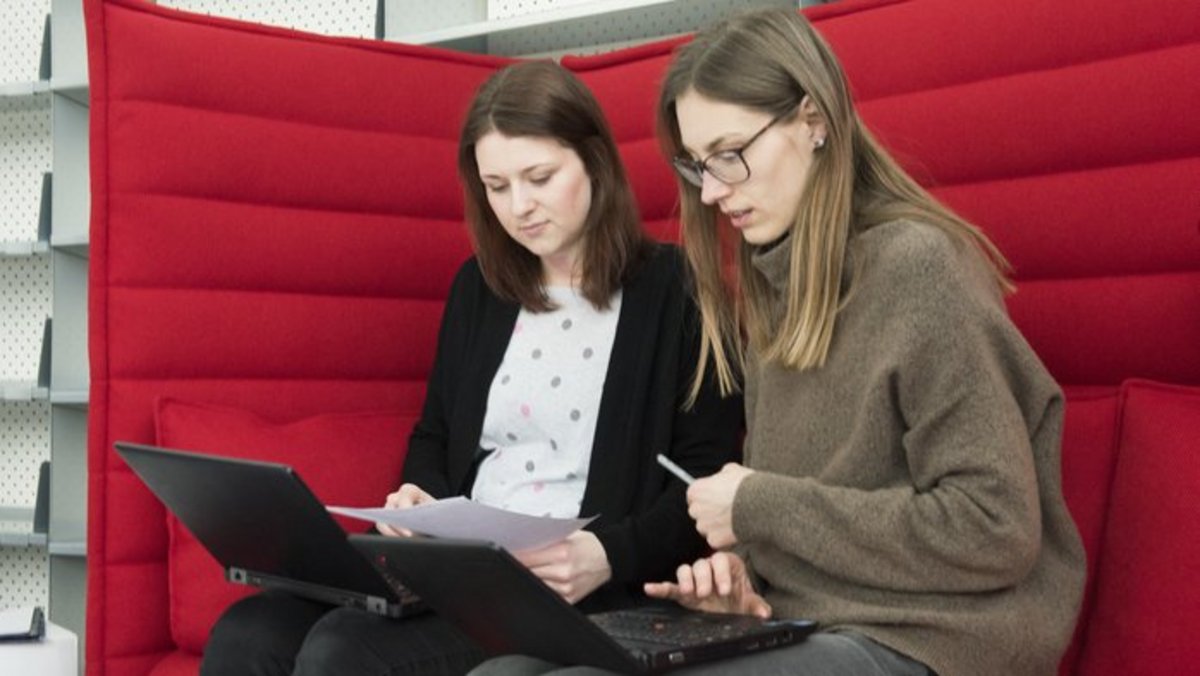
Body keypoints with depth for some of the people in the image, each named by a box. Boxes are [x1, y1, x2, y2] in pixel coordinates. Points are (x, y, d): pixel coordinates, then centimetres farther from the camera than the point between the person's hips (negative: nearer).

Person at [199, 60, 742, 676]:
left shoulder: (674, 289, -2)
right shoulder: (478, 285, 16)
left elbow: (709, 481, -5)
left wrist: (607, 557, -21)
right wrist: (419, 498, 2)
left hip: (581, 593, -6)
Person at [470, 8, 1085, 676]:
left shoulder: (918, 265, -12)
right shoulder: (774, 283, 12)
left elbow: (996, 531, -18)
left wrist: (759, 507, -13)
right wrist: (741, 569, -5)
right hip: (795, 622, 7)